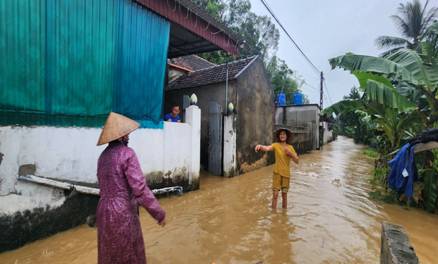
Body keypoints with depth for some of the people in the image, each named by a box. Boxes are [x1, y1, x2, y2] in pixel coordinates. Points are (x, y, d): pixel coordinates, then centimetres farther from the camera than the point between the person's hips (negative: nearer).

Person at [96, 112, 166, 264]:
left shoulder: (104, 155, 6)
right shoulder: (127, 153, -19)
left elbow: (105, 185, 13)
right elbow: (140, 188, -24)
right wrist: (159, 213, -16)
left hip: (104, 211, 8)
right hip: (123, 213, -7)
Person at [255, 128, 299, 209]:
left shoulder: (290, 147, 2)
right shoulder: (276, 145, -7)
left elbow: (297, 161, 1)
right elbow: (267, 148, -29)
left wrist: (290, 153, -16)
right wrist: (260, 146, -50)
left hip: (286, 173, 3)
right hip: (277, 172, -2)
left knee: (284, 195, 11)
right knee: (275, 195, -3)